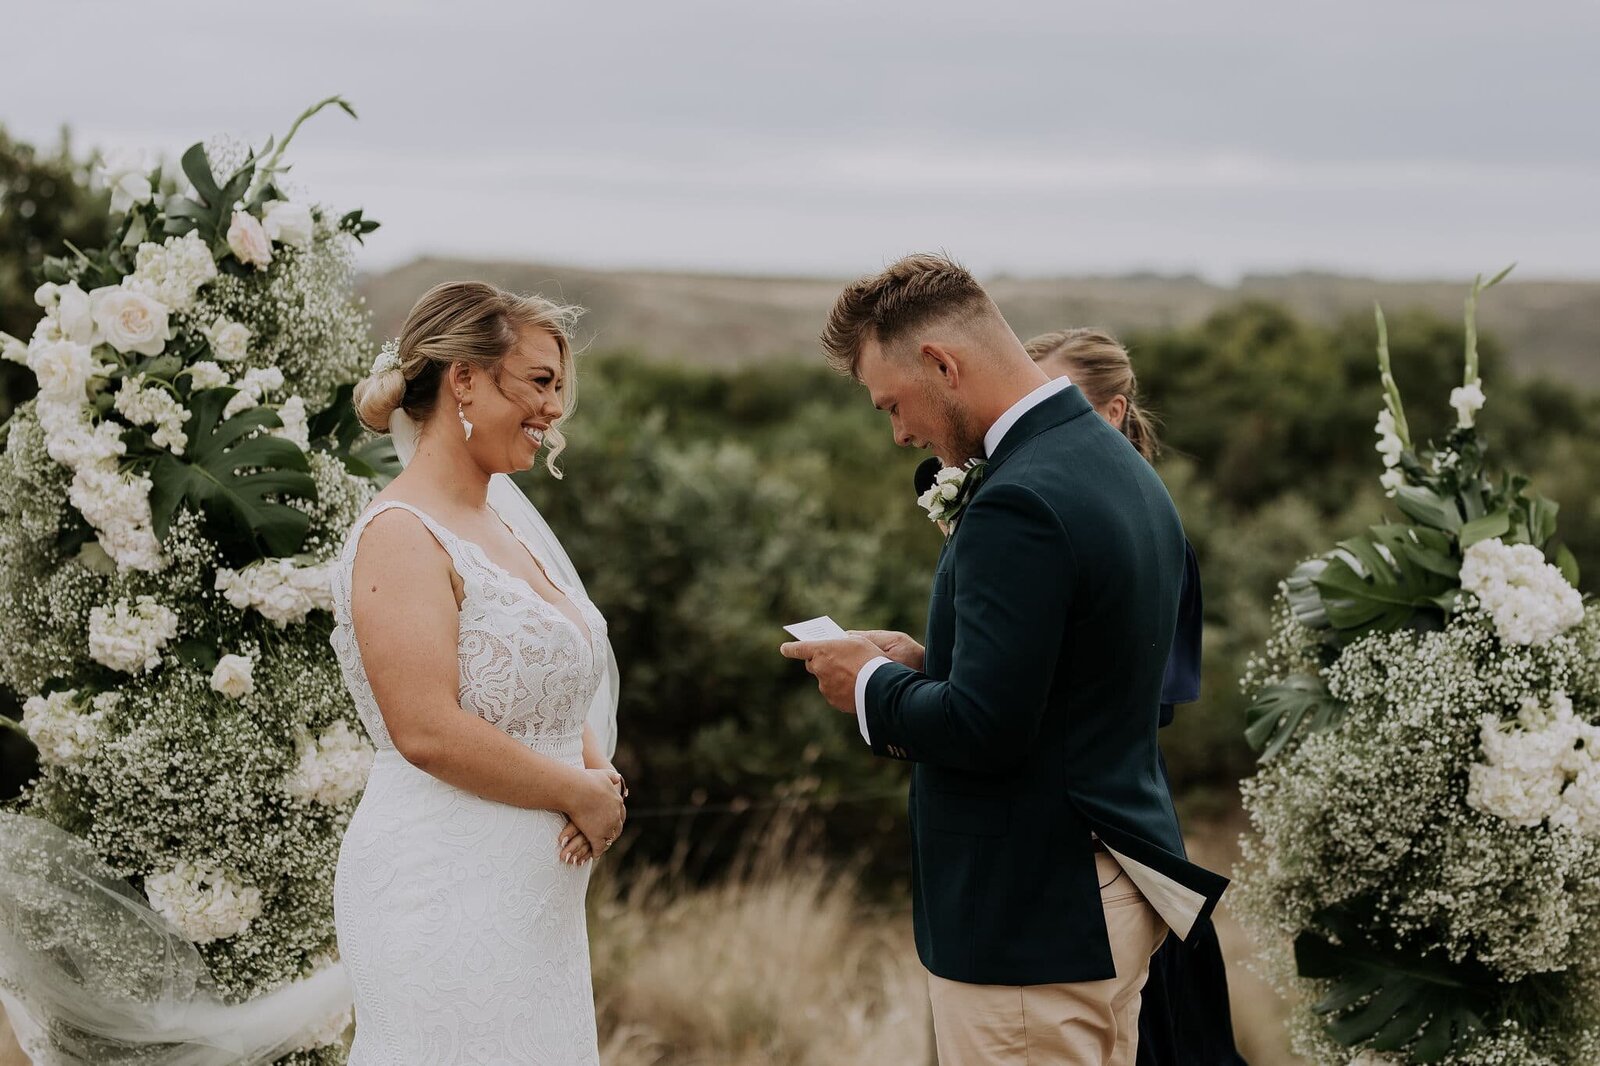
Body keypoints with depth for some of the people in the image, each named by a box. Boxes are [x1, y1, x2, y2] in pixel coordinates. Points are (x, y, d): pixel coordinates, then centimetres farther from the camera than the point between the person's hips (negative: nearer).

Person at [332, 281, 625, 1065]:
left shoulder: (502, 520, 15)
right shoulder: (401, 535, -13)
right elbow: (429, 730, -22)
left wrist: (598, 773, -1)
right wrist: (583, 794, -13)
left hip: (534, 895, 9)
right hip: (448, 891, -9)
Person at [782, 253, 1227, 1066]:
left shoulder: (1020, 504, -21)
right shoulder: (1121, 467, 10)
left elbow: (984, 729, -23)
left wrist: (872, 685, -6)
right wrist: (924, 667, 9)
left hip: (1030, 916, -10)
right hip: (1112, 893, 10)